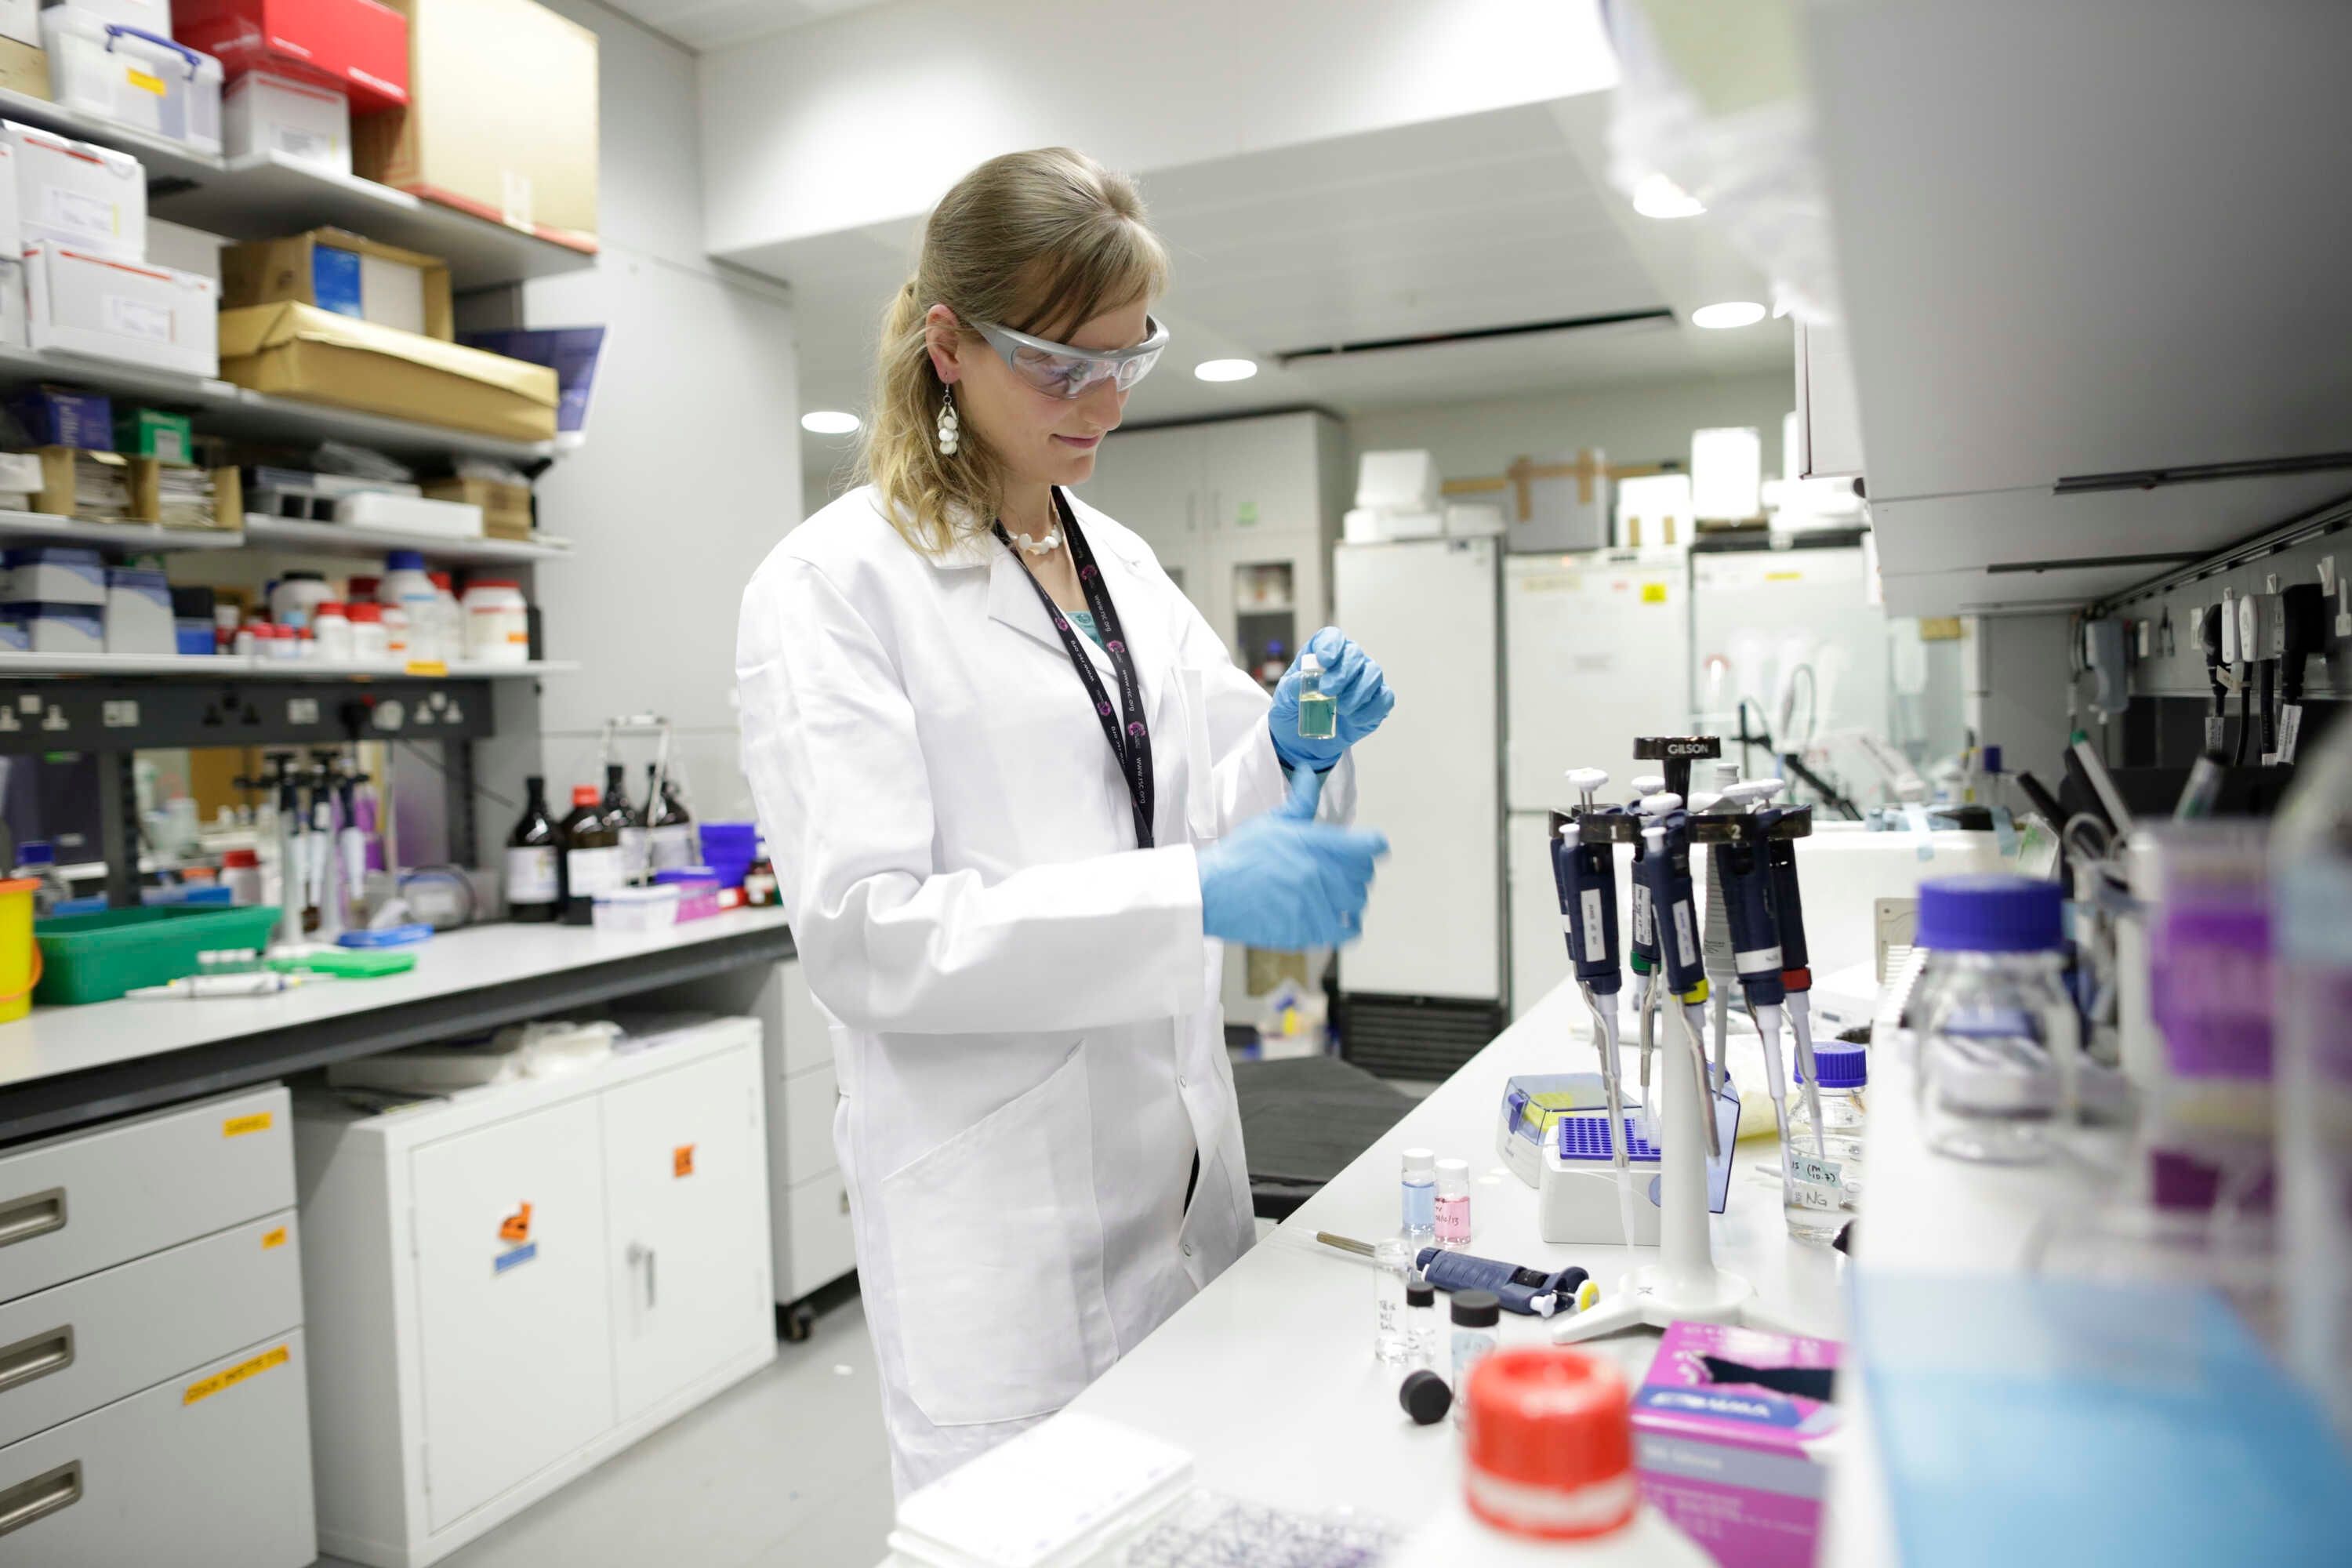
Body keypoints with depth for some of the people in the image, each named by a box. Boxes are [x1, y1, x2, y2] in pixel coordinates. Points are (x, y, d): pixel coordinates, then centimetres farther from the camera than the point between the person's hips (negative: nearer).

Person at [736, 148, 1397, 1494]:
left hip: (1183, 1171, 7)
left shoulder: (1126, 564, 10)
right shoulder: (834, 584, -11)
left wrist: (1291, 756, -6)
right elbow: (864, 931, -19)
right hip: (1007, 1218, -6)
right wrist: (1190, 895, -28)